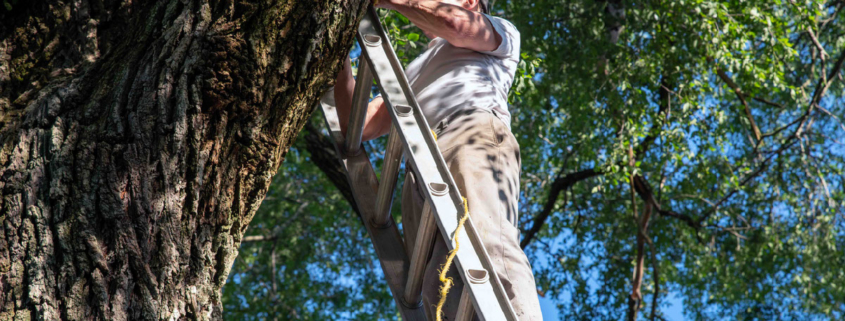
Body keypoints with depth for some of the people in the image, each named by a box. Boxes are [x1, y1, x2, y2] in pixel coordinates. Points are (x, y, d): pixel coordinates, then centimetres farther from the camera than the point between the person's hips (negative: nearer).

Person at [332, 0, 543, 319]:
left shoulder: (502, 32, 31)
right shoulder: (415, 74, 45)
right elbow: (358, 124, 34)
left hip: (474, 132, -5)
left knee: (489, 245, -35)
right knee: (436, 286, -23)